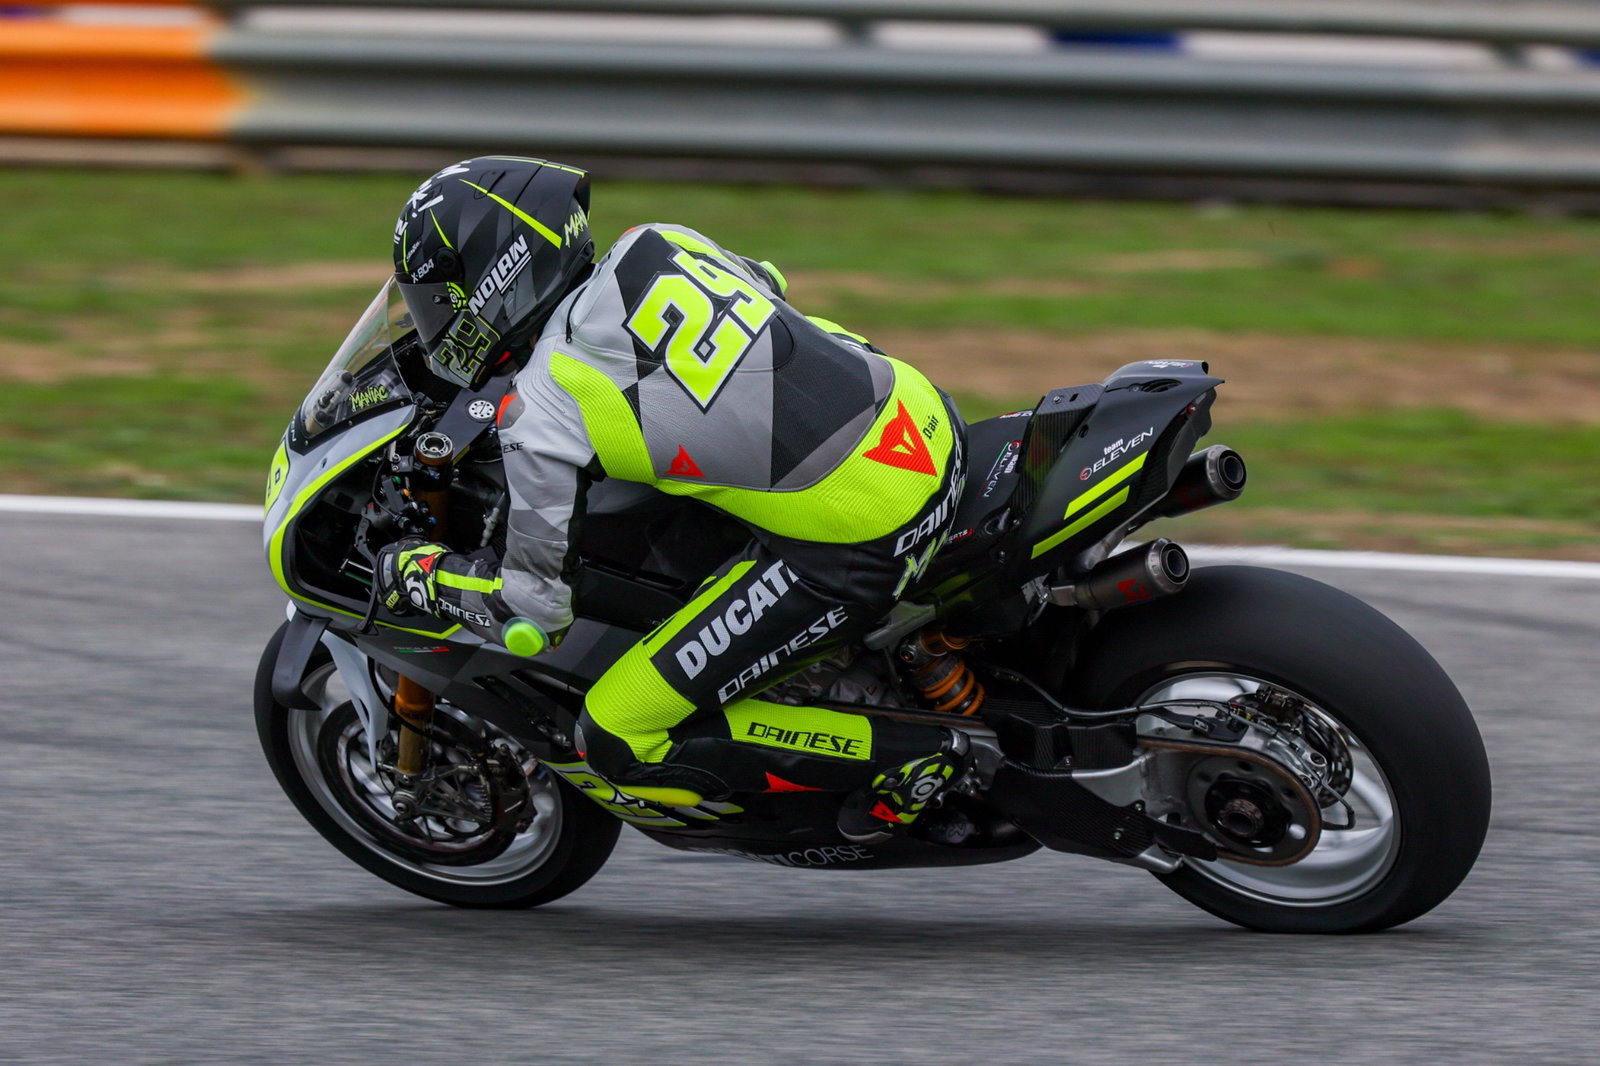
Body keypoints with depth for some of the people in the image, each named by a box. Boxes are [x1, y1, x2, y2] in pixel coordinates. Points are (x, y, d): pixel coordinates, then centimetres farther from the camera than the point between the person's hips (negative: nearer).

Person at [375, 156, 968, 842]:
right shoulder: (659, 244, 10)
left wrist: (419, 573, 18)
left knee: (620, 743, 2)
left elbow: (534, 614, 0)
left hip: (851, 548, -8)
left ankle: (903, 754, 0)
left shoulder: (541, 416, -8)